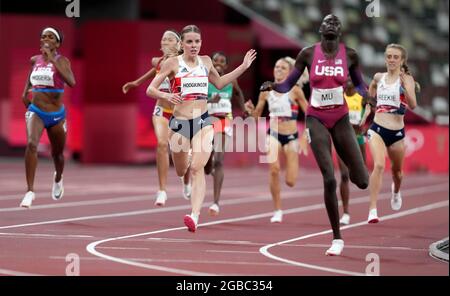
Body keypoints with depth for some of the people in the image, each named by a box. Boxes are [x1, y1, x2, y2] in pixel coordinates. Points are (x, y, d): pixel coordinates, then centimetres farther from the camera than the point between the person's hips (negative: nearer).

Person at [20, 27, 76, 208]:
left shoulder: (61, 61, -10)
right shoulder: (35, 60, 3)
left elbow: (71, 82, -29)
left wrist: (53, 60, -30)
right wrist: (25, 92, 11)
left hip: (56, 114, -1)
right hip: (36, 111, 1)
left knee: (57, 153, 17)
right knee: (31, 144, -26)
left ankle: (58, 179, 53)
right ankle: (30, 191, -26)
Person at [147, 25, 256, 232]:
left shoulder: (206, 62, 9)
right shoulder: (173, 63, -4)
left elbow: (219, 83, 28)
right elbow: (150, 90, -5)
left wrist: (243, 67, 22)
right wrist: (166, 96, -26)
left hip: (203, 121, 1)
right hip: (179, 122, -1)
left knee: (197, 168, -18)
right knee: (181, 172, 14)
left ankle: (195, 215, -27)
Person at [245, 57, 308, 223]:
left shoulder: (295, 91, -6)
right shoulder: (266, 91, 1)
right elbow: (257, 115, 11)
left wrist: (305, 136, -10)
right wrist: (251, 110, -12)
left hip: (291, 136, -1)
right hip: (274, 134, 1)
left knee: (290, 182, -4)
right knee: (274, 169, -27)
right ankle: (277, 211, -12)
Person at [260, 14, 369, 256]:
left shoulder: (350, 55, -1)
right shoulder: (308, 54, -4)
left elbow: (359, 85, 11)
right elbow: (288, 85, 1)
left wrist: (367, 94, -12)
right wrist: (273, 86, -20)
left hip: (340, 118, 2)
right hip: (316, 119, -2)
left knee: (362, 182, -4)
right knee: (329, 180, -14)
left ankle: (353, 172, 38)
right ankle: (337, 238, -1)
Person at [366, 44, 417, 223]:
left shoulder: (407, 79, -6)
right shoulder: (378, 77, 5)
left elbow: (413, 105, -21)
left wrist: (405, 86, -33)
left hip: (397, 133, -1)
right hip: (377, 129, 1)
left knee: (396, 170, 19)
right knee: (379, 165, -22)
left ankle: (396, 191, 56)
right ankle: (373, 209, -25)